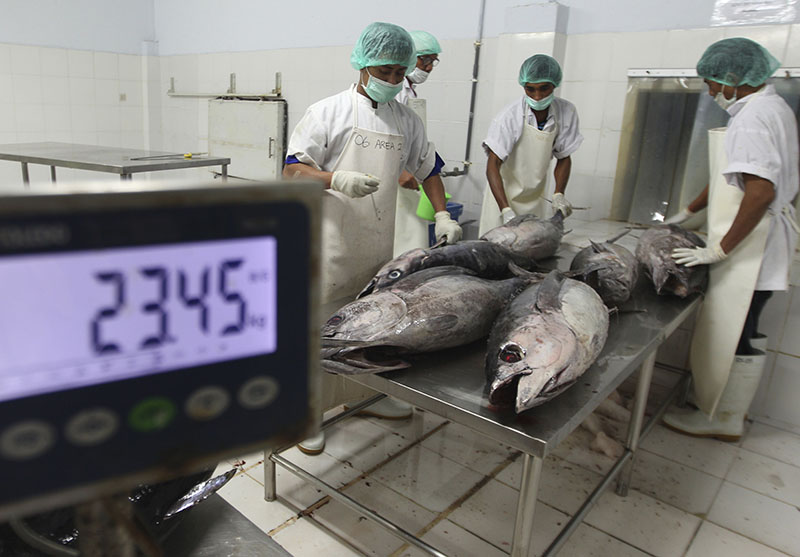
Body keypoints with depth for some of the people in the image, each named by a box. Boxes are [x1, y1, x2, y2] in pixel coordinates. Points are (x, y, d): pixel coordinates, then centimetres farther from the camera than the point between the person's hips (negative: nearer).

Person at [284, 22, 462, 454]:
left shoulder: (407, 121, 13)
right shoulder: (330, 111, -3)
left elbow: (428, 170, 21)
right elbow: (293, 170, -8)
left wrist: (442, 214, 5)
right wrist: (337, 179, -26)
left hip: (378, 243, 6)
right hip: (331, 241, -5)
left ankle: (369, 394, 34)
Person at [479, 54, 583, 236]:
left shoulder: (567, 112, -7)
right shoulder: (510, 117, -21)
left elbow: (564, 157, 5)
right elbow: (492, 166, -23)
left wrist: (559, 194, -10)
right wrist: (506, 211, -32)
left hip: (535, 200, 4)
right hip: (501, 195, -4)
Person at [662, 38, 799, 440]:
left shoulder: (752, 119, -18)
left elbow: (760, 192, -27)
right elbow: (733, 176, 22)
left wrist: (720, 249, -23)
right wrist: (689, 212, 23)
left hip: (751, 244, -10)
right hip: (757, 241, 10)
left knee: (729, 334, 1)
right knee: (739, 332, 16)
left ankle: (720, 419, 15)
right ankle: (731, 411, 29)